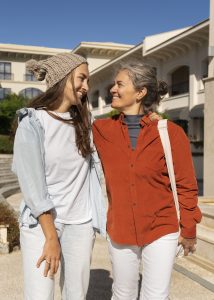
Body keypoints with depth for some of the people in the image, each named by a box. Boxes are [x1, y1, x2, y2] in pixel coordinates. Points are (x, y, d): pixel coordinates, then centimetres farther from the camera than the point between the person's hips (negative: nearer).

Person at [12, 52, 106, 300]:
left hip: (81, 223, 5)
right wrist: (51, 237, -13)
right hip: (40, 223, -4)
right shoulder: (33, 122, -10)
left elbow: (90, 171, 7)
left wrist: (100, 219, 1)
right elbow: (32, 185, -13)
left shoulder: (82, 122, 6)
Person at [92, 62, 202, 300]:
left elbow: (185, 185, -4)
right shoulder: (101, 130, -5)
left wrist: (188, 229, 1)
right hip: (120, 232, 3)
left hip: (161, 231, -2)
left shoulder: (170, 133, -11)